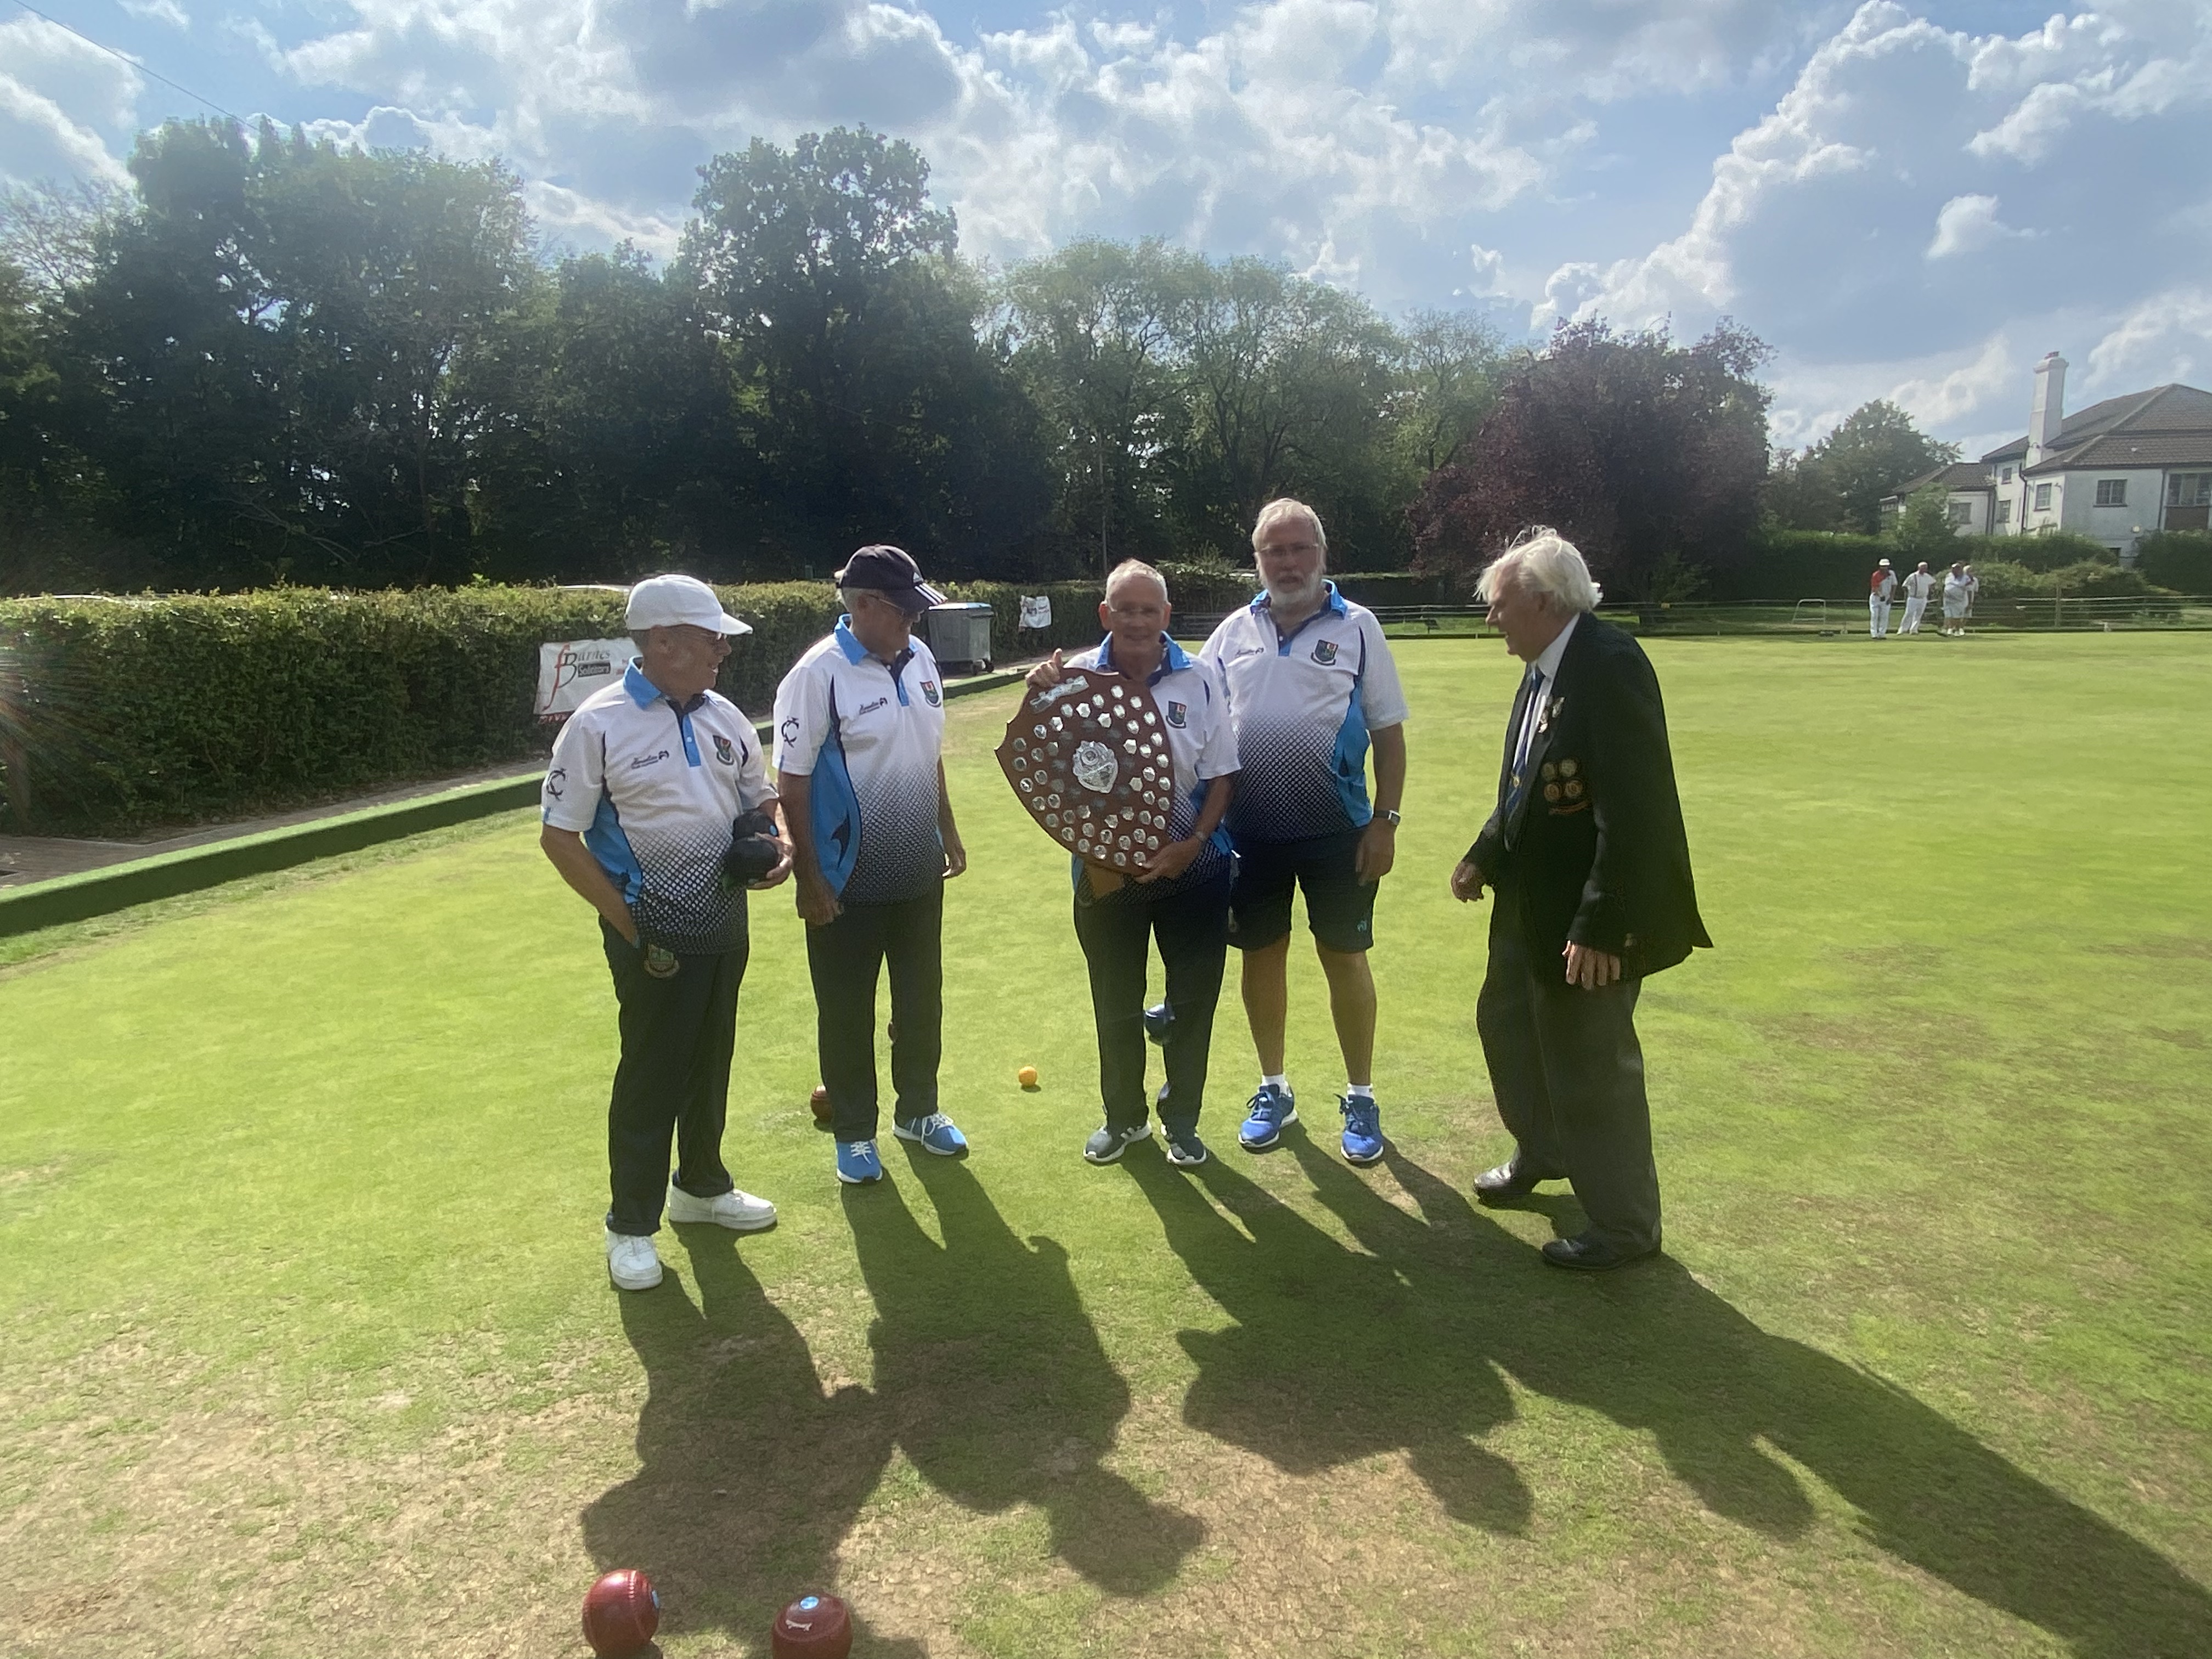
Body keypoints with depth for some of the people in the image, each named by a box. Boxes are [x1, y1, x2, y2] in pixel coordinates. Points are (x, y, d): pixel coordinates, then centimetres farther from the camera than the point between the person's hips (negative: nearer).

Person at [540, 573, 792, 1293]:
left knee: (711, 1062, 19)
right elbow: (559, 836, -12)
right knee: (651, 1073, 3)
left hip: (724, 921, 6)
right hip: (653, 933, -6)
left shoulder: (723, 716, 4)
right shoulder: (599, 725, -15)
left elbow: (760, 795, 16)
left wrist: (780, 842, -6)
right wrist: (627, 922, -14)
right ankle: (631, 1224, 21)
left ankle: (702, 1185, 39)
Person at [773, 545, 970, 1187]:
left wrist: (948, 833, 16)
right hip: (849, 882, -6)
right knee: (846, 1012, 9)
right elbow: (792, 781, -16)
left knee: (922, 1000, 18)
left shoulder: (919, 659, 3)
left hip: (919, 872, 6)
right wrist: (808, 879, -16)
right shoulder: (819, 674, -17)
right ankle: (853, 1132, 27)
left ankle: (918, 1110, 38)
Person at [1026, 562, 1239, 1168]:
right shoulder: (1077, 677, -5)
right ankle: (1124, 1116, 33)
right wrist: (1039, 696, -21)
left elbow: (1222, 774, -2)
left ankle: (1181, 1119, 30)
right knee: (1115, 1004, 13)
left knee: (1192, 1001, 10)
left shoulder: (1199, 680, -4)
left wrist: (1193, 843, -15)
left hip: (1192, 868, 0)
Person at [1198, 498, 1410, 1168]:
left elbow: (1389, 732, -1)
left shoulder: (1357, 627, -1)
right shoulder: (1234, 631, 5)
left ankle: (1360, 1098, 22)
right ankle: (1273, 1089, 28)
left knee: (1344, 958, 6)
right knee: (1262, 956, 11)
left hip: (1336, 828, -2)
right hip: (1252, 829, 2)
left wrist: (1384, 820, -6)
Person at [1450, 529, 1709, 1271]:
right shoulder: (1545, 668, 3)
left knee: (1591, 1067, 5)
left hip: (1589, 912, -10)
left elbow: (1635, 811, -28)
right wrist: (1483, 857, 5)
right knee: (1507, 1023, 25)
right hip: (1531, 899, 10)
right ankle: (1541, 1153, 50)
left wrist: (1600, 927, -28)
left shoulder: (1609, 665, -24)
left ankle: (1624, 1224, 27)